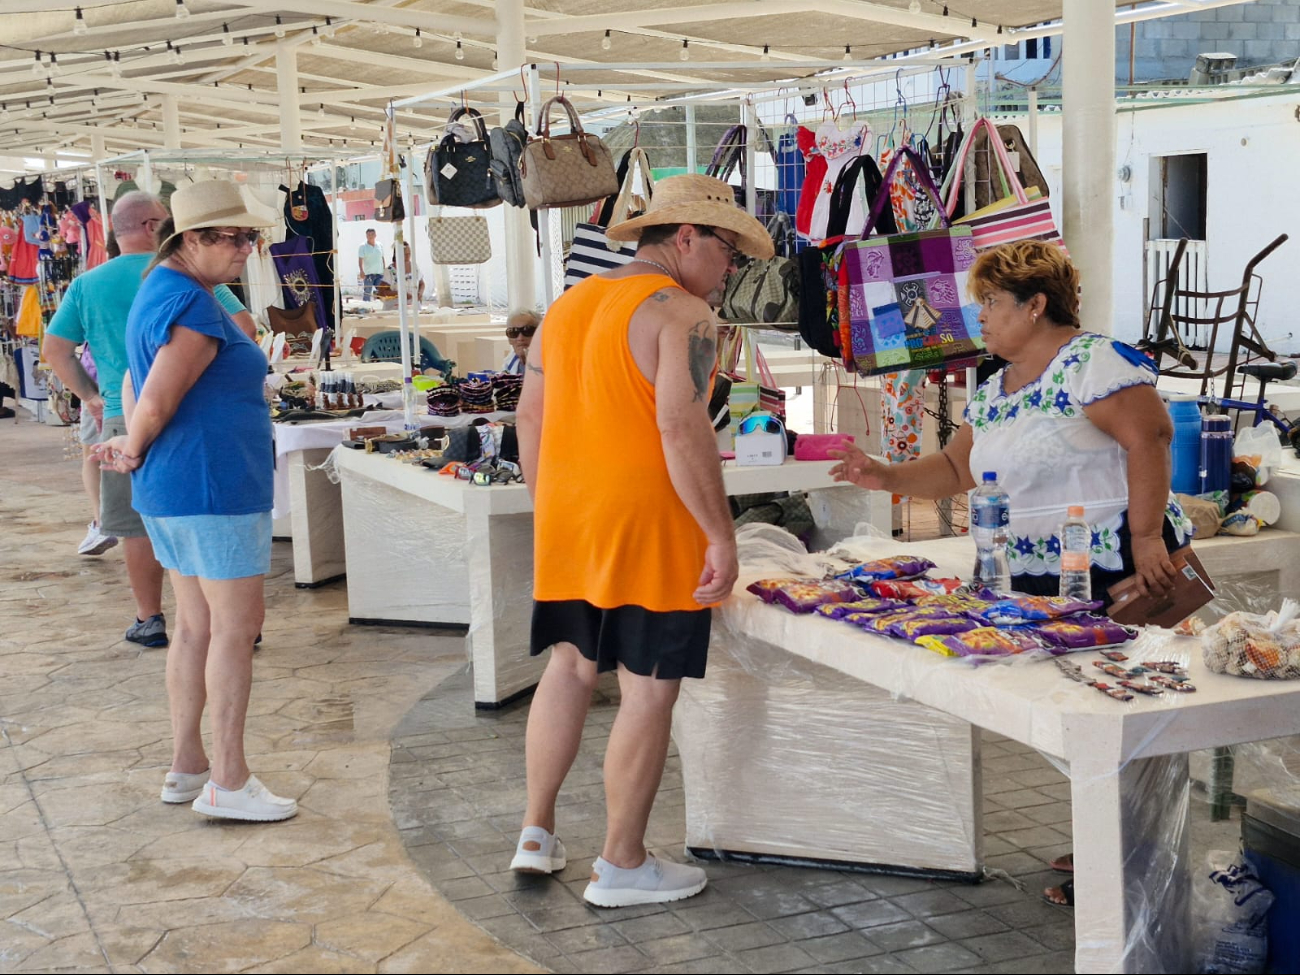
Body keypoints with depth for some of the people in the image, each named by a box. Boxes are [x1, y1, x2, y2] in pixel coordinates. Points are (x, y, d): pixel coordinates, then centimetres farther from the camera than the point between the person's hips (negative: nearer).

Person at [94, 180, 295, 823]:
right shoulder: (196, 306, -19)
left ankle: (186, 766, 23)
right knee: (236, 628, -3)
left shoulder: (157, 288, 15)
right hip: (214, 485, -10)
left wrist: (129, 445, 8)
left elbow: (137, 384, 20)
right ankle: (228, 782, 1)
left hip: (170, 490, 10)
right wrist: (133, 454, -4)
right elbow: (157, 403, -21)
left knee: (196, 625, 15)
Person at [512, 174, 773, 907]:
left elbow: (530, 417, 15)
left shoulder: (567, 307, 13)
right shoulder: (681, 313, -11)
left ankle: (537, 832, 23)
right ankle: (623, 866, 10)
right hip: (649, 531, -8)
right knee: (649, 692, 2)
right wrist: (722, 536, -17)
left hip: (567, 527, 8)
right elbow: (683, 429, -21)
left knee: (570, 667, 19)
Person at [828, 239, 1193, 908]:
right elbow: (958, 467, 20)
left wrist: (1147, 535, -23)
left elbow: (1149, 436, -20)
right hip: (1039, 577, 9)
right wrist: (888, 477, 5)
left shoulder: (1090, 362, -13)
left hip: (1112, 571, -8)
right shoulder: (993, 391, 16)